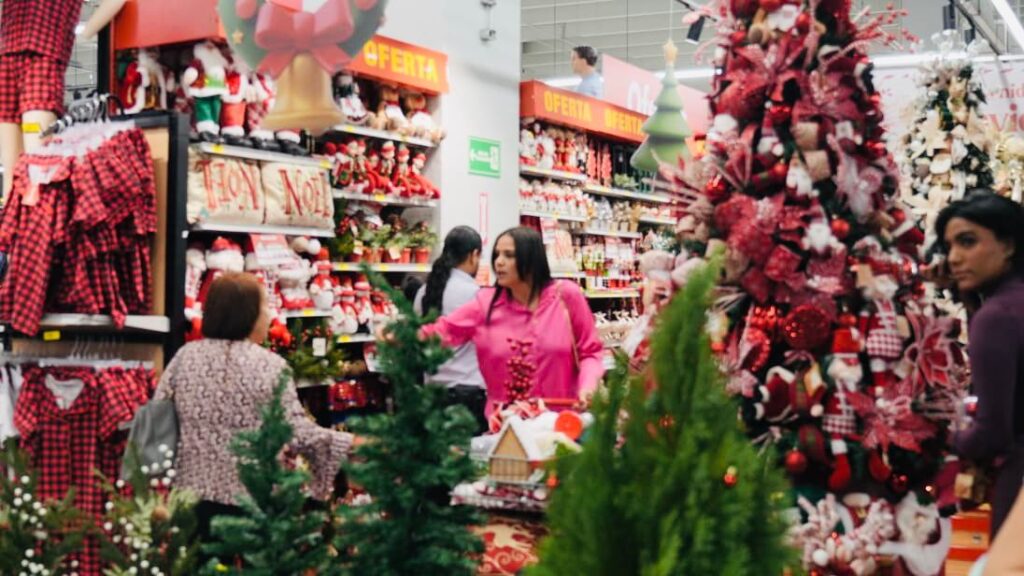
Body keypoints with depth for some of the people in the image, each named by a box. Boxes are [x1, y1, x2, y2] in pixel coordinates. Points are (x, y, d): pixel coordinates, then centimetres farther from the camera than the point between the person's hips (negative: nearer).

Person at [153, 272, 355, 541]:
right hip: (252, 502, -4)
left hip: (192, 493, 4)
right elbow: (297, 433, -16)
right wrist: (350, 443, -8)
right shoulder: (270, 366, -12)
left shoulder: (184, 357, 0)